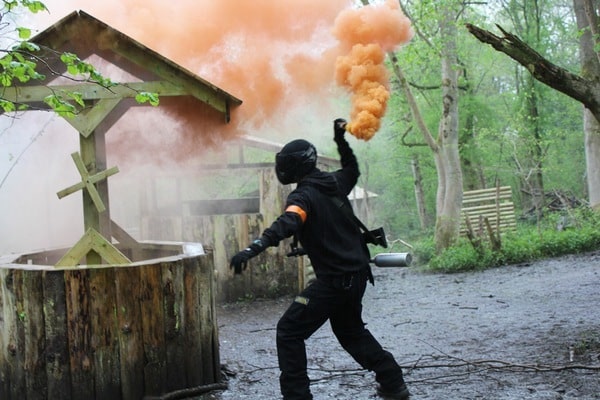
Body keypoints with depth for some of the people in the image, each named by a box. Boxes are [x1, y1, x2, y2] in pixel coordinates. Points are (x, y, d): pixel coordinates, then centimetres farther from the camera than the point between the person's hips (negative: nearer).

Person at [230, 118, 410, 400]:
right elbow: (352, 171, 31)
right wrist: (341, 140, 35)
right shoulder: (334, 183, 6)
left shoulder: (303, 196, -16)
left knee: (289, 332, -2)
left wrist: (254, 248, -50)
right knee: (351, 331, 28)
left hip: (334, 279, -9)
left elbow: (286, 225, -36)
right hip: (357, 274, 9)